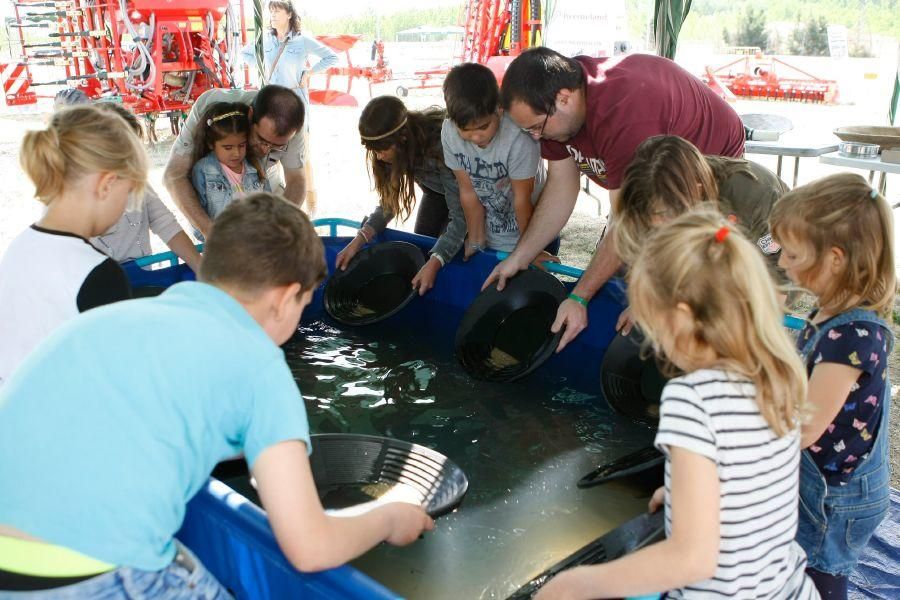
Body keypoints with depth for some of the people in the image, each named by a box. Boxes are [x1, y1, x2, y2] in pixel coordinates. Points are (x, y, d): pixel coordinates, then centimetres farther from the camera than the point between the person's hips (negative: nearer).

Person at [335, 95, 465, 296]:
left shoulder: (441, 146, -40)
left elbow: (460, 216, -38)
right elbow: (389, 200, -12)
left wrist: (434, 264, -48)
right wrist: (358, 241, -25)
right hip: (437, 190, 6)